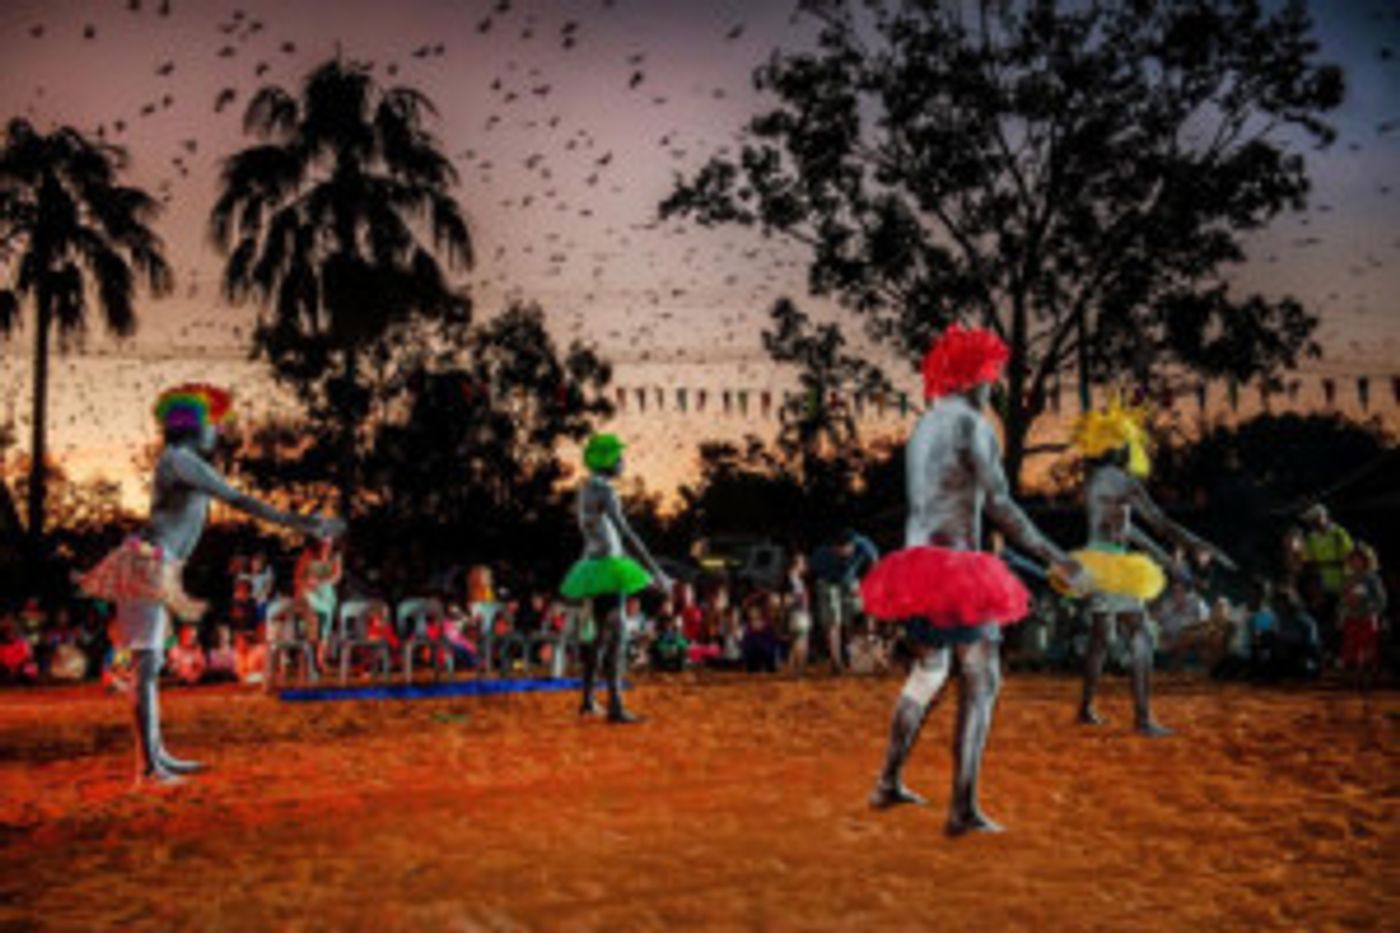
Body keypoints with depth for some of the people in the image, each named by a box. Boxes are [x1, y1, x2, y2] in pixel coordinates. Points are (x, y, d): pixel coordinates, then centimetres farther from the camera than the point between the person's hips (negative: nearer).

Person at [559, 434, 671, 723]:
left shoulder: (586, 488, 13)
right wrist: (655, 571, -25)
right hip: (607, 567, -10)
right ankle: (615, 706, -17)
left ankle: (587, 700, 25)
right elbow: (626, 533, -24)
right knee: (616, 634, -13)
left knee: (602, 634, 17)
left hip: (593, 566, 10)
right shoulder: (604, 491, -17)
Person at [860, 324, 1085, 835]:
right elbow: (999, 504, -14)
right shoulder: (972, 423, -9)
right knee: (981, 681, -4)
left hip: (917, 561, 9)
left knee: (928, 670, 21)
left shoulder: (923, 427, 18)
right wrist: (1051, 555, -9)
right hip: (955, 564, -9)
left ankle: (889, 782, 27)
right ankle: (963, 808, -8)